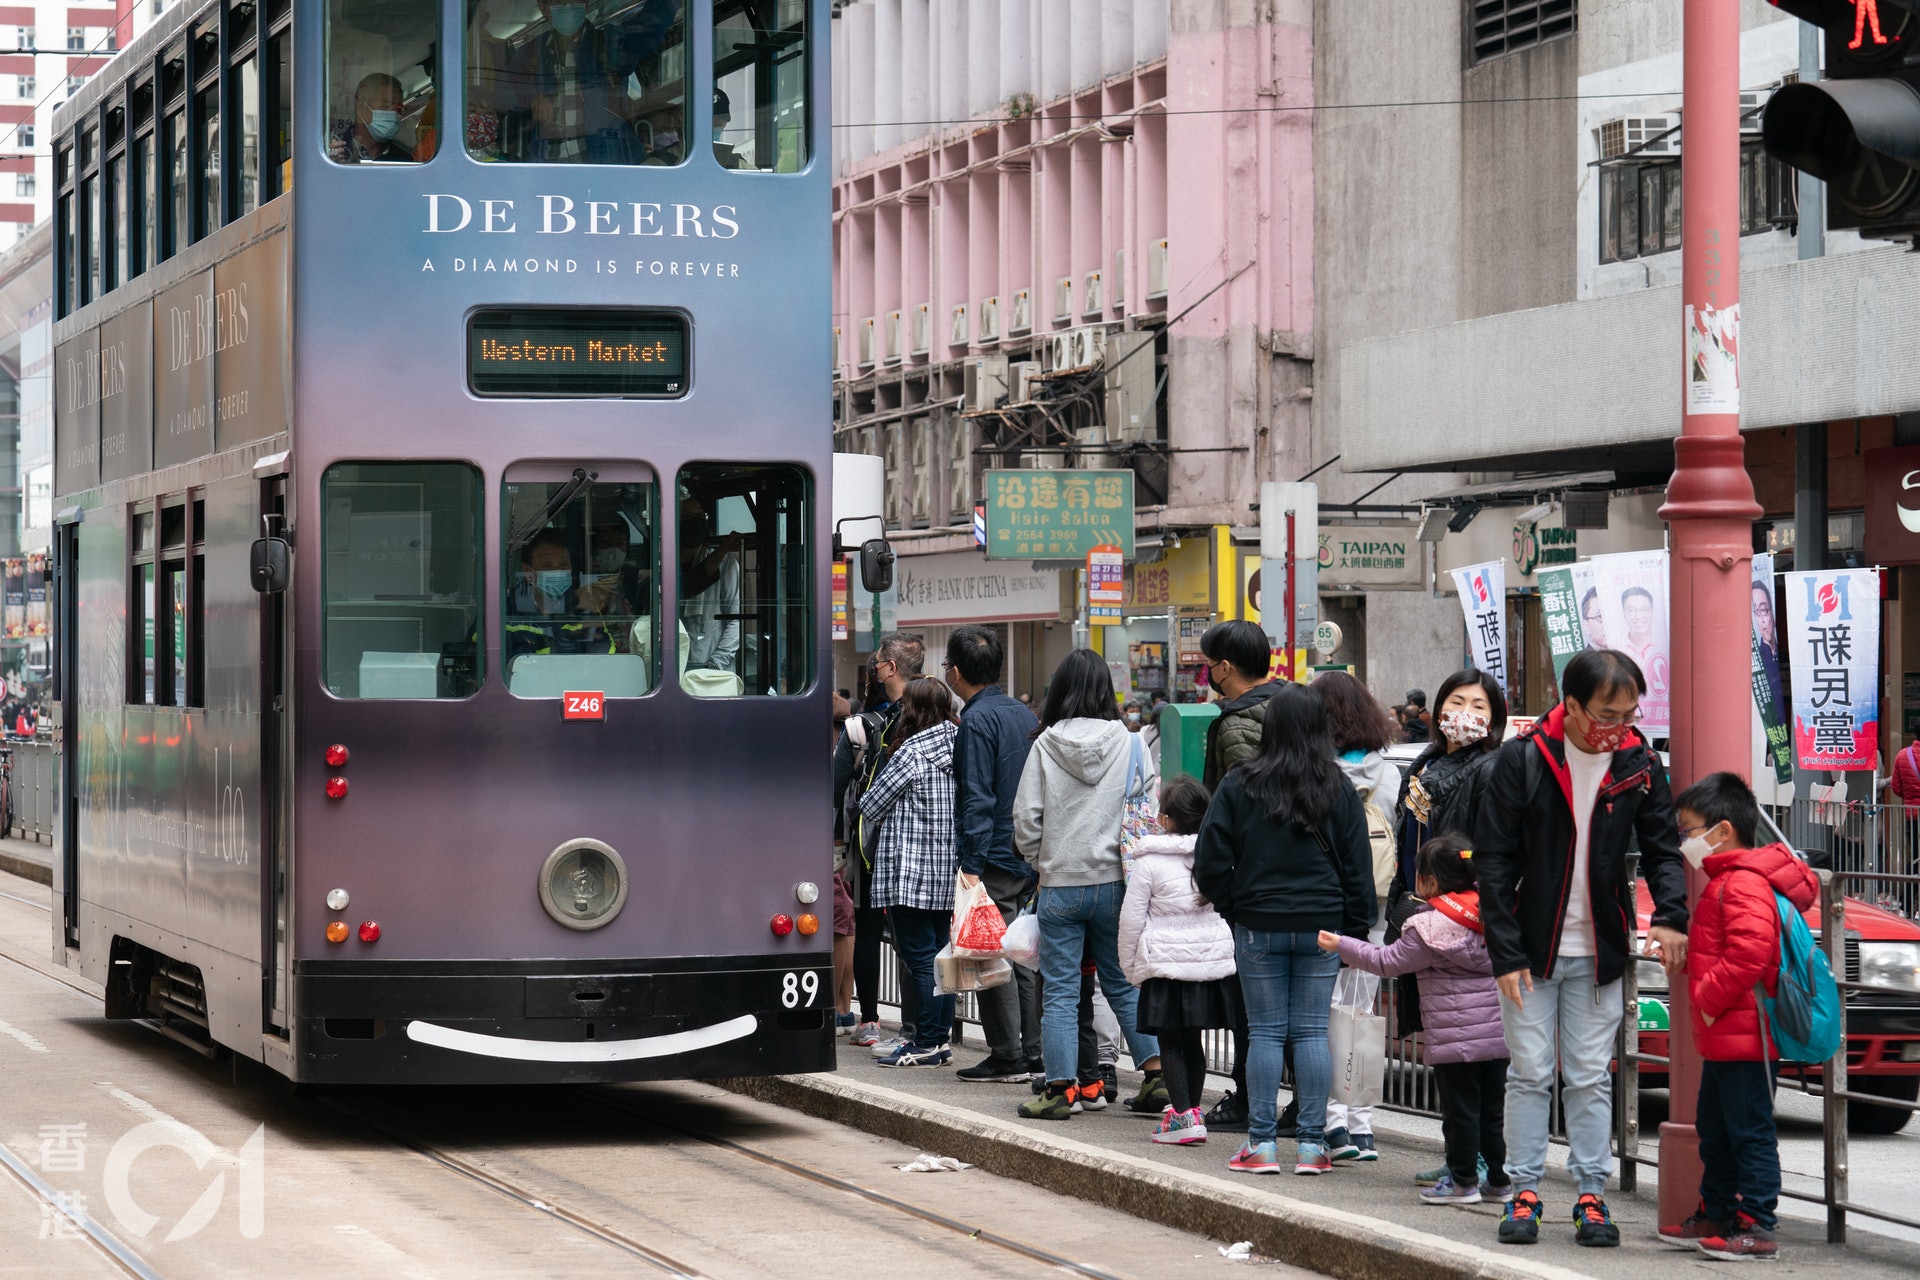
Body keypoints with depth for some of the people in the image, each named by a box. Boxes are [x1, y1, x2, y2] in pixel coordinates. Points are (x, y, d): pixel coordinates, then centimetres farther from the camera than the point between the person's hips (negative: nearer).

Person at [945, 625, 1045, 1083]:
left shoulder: (977, 721, -14)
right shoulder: (1024, 714, 12)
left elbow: (977, 799, -18)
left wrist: (971, 865, -19)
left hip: (995, 857, -8)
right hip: (1030, 856, 8)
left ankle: (1007, 1058, -2)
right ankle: (1034, 1052, 13)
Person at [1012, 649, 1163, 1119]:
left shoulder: (1047, 744, -7)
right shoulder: (1127, 742, -4)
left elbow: (1026, 816, -4)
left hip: (1060, 883, -2)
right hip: (1113, 882, 2)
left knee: (1060, 991, 3)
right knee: (1123, 982, 14)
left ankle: (1059, 1089, 3)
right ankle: (1156, 1069, 9)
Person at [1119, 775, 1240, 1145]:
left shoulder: (1151, 861, -9)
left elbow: (1131, 917, -4)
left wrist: (1130, 966, 7)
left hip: (1167, 963, -5)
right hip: (1215, 961, 5)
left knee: (1170, 1043, 1)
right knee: (1192, 1039, 16)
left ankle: (1183, 1115, -8)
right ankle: (1191, 1108, 24)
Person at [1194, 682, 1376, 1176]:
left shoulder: (1239, 786, -6)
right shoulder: (1339, 791, 0)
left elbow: (1210, 861, -3)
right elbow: (1358, 866, 3)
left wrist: (1231, 910, 11)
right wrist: (1354, 930, 9)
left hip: (1259, 928, -1)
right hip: (1322, 929, 1)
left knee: (1265, 1033, 4)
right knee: (1312, 1032, 5)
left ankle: (1262, 1144, 3)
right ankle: (1311, 1144, 5)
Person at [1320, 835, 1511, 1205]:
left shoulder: (1430, 925, -12)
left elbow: (1389, 962, -6)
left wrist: (1341, 946, 3)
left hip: (1455, 1034, -7)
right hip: (1497, 1031, 7)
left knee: (1460, 1108, 1)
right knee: (1491, 1108, 12)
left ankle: (1463, 1180, 6)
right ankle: (1497, 1178, 17)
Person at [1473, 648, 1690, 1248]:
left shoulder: (1640, 764, -2)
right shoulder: (1523, 760, -10)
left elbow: (1662, 848, 5)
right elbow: (1493, 860, -8)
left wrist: (1669, 916, -14)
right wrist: (1505, 952, -12)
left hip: (1599, 952, 2)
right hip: (1531, 948, -2)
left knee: (1591, 1078, 5)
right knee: (1530, 1073, 2)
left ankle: (1591, 1195, 10)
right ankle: (1524, 1193, 10)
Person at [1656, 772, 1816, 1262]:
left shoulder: (1744, 885, -17)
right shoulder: (1725, 881, 18)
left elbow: (1750, 950, -30)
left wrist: (1709, 996, -22)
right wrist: (1703, 998, 18)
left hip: (1743, 1038, -11)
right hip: (1722, 1038, 11)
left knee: (1750, 1132, -7)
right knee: (1715, 1131, 19)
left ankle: (1757, 1226, -6)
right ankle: (1716, 1216, 28)